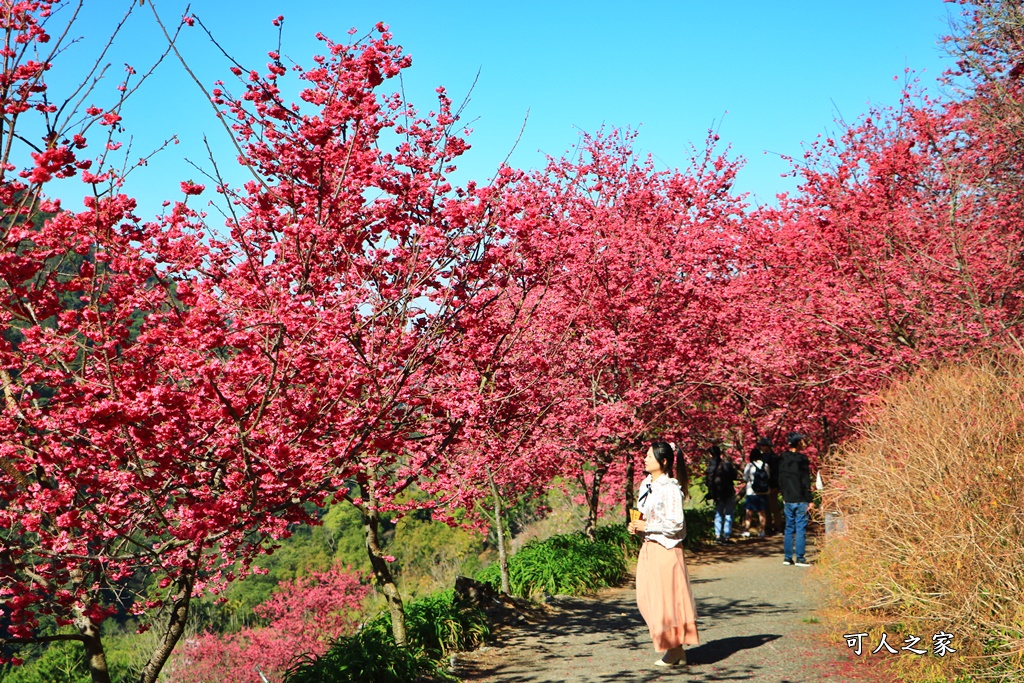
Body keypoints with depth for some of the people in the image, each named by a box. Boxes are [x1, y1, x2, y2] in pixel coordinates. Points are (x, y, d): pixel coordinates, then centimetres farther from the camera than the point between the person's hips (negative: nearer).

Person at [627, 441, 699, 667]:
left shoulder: (670, 488, -15)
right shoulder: (646, 484, 10)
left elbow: (675, 524, -18)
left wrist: (646, 526, -15)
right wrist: (636, 526, 3)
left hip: (666, 549, -9)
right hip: (648, 548, 9)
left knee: (666, 599, -1)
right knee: (647, 599, 10)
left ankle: (676, 650, 14)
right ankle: (674, 648, 21)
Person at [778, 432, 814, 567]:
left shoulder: (783, 459, 7)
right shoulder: (802, 459, -12)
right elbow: (806, 481, -13)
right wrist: (810, 500, -9)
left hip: (788, 500, 6)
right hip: (801, 500, -6)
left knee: (789, 528, 11)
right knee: (801, 528, -1)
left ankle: (787, 557, 12)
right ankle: (799, 558, -1)